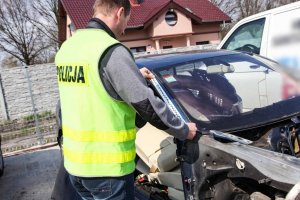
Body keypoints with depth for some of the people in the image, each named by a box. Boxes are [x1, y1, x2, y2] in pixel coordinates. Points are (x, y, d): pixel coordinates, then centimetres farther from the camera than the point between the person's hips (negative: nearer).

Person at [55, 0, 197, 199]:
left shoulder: (67, 47, 8)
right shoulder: (111, 51, -19)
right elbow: (146, 104, -19)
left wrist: (135, 75, 27)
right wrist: (183, 130, -5)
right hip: (107, 167, -8)